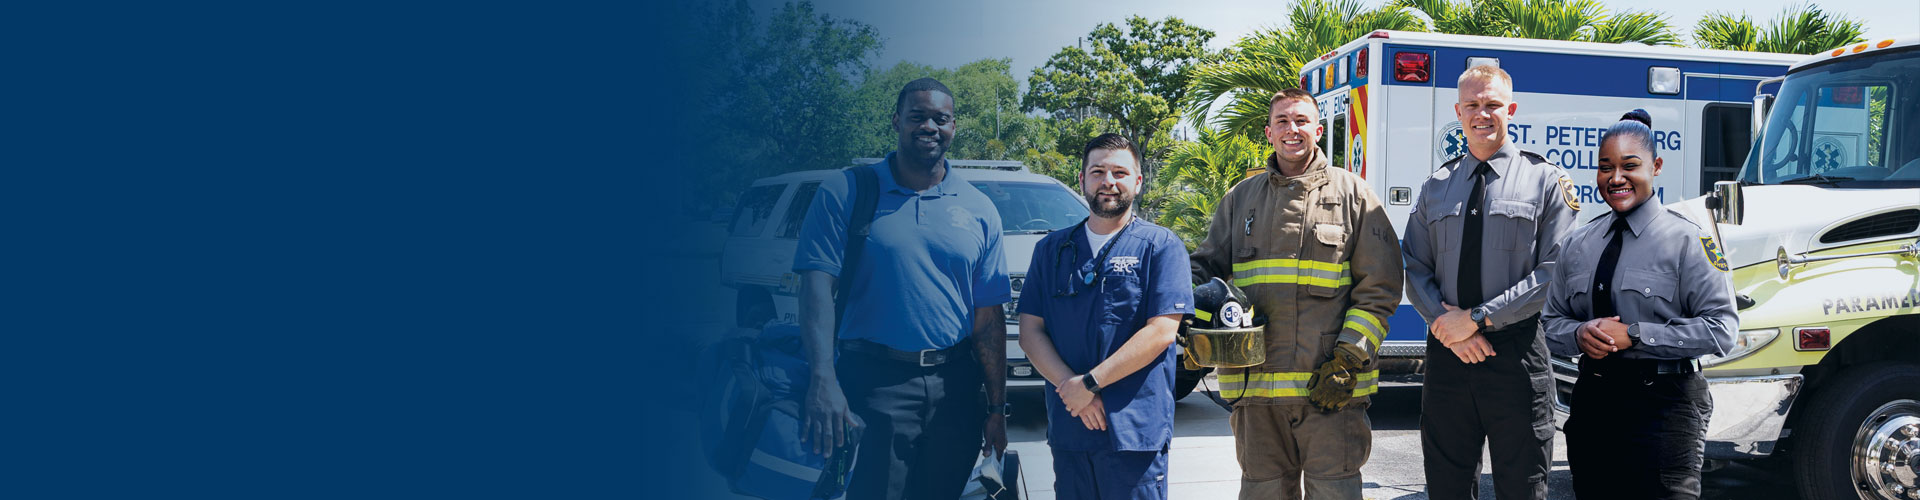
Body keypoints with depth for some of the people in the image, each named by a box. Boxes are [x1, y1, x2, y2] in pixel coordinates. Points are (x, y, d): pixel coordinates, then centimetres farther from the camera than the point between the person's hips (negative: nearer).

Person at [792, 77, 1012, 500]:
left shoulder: (978, 210, 9)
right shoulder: (845, 193, 0)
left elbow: (989, 316, 9)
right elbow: (817, 284, -9)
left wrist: (997, 408, 6)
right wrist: (823, 379, -22)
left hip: (955, 386, 3)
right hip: (874, 383, -3)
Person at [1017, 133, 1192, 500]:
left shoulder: (1161, 246, 1)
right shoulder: (1051, 250, 12)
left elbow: (1161, 332, -9)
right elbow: (1030, 332, 6)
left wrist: (1090, 383, -13)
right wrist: (1071, 388, -10)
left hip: (1135, 428, -3)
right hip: (1068, 428, 3)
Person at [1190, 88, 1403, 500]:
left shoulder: (1352, 193, 6)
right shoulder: (1240, 198, 15)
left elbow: (1379, 287, 1)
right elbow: (1205, 268, 18)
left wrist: (1348, 361, -8)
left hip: (1331, 389, -3)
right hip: (1255, 386, 3)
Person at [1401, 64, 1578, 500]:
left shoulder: (1545, 179, 2)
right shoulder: (1436, 187, 13)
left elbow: (1553, 271, -8)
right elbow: (1415, 271, 8)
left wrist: (1477, 318, -13)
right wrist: (1447, 323, -11)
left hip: (1517, 354, -3)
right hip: (1446, 353, 3)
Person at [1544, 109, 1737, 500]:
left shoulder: (1687, 240, -6)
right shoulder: (1577, 245, 10)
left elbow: (1721, 329, -12)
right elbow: (1550, 321, 15)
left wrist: (1634, 335, -17)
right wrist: (1580, 334, -8)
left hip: (1664, 405, -5)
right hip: (1592, 399, 5)